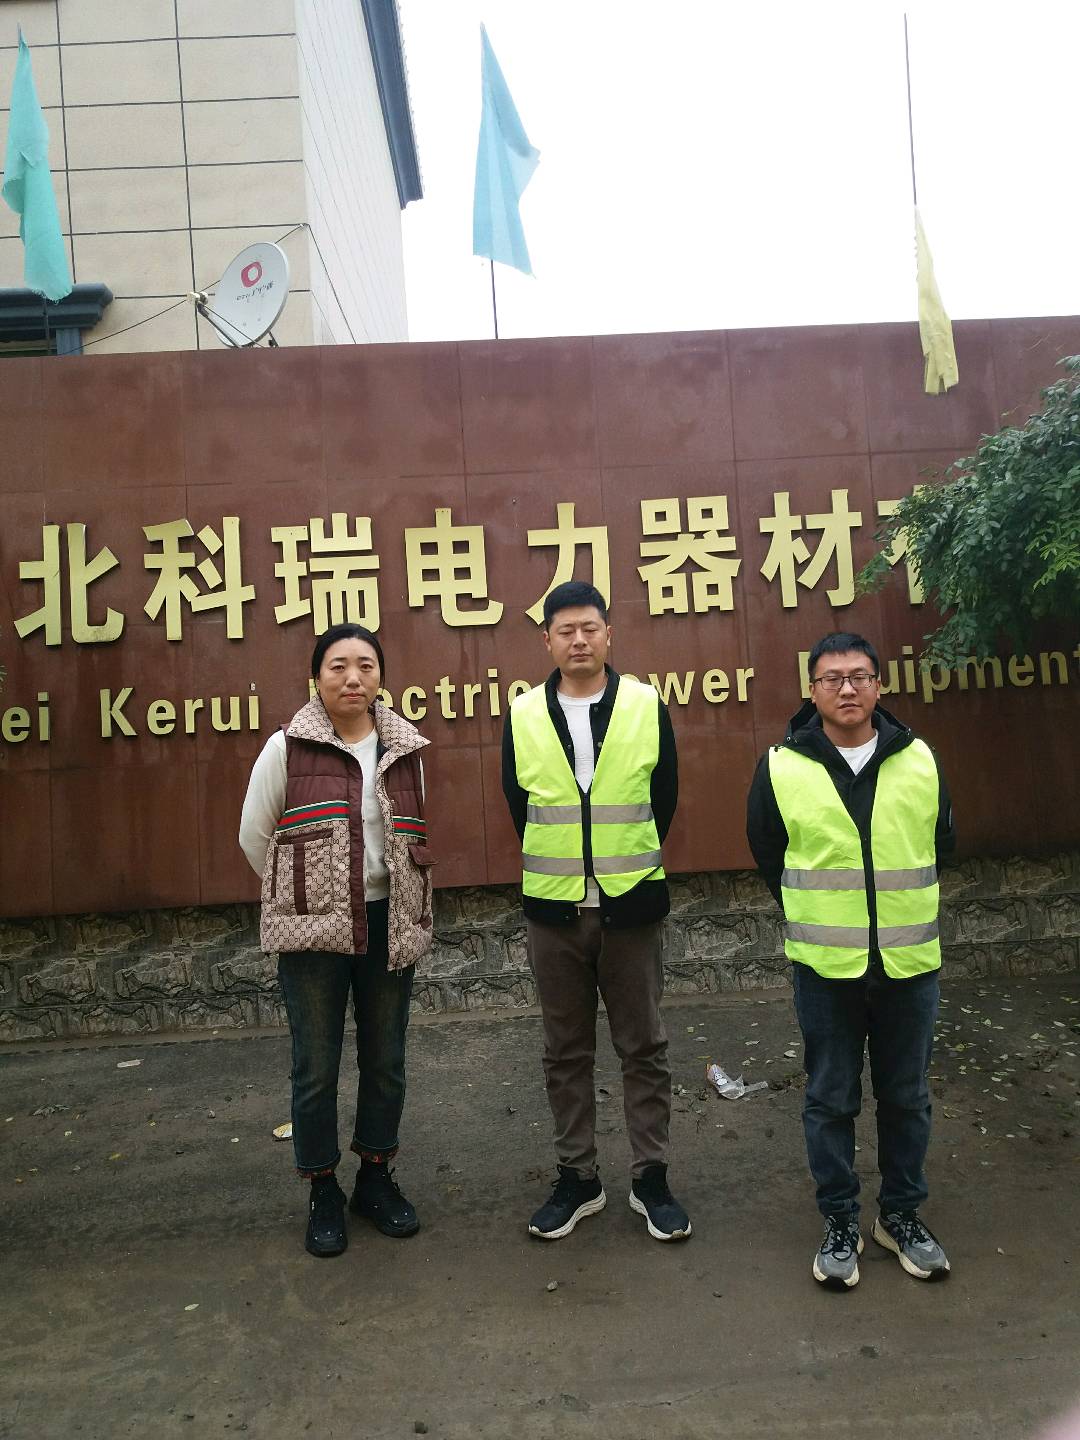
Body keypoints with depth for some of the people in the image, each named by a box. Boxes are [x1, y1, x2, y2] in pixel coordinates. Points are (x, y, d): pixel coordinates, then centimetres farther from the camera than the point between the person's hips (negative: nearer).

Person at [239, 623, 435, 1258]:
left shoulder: (405, 750, 3)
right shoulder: (286, 748, -7)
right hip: (313, 927, -3)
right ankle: (324, 1191, 26)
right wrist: (301, 894, 8)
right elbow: (255, 836, 2)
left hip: (388, 921, 3)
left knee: (386, 1058, 13)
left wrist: (375, 891, 11)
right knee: (316, 1064, 6)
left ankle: (377, 1177, 32)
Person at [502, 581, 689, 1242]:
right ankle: (578, 1177, 27)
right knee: (566, 1052, 12)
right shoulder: (523, 717, 0)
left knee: (644, 1047, 9)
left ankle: (652, 1177, 24)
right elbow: (518, 805, 9)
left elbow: (665, 798, 6)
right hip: (554, 910, 1)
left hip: (631, 904, -1)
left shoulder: (647, 707, -3)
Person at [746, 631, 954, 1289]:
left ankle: (903, 1212, 34)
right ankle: (840, 1222, 27)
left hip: (910, 962, 2)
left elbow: (941, 844, 13)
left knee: (907, 1095, 15)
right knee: (831, 1099, 9)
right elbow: (768, 855, 6)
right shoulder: (782, 767, -7)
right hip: (825, 965, -2)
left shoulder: (920, 761, -1)